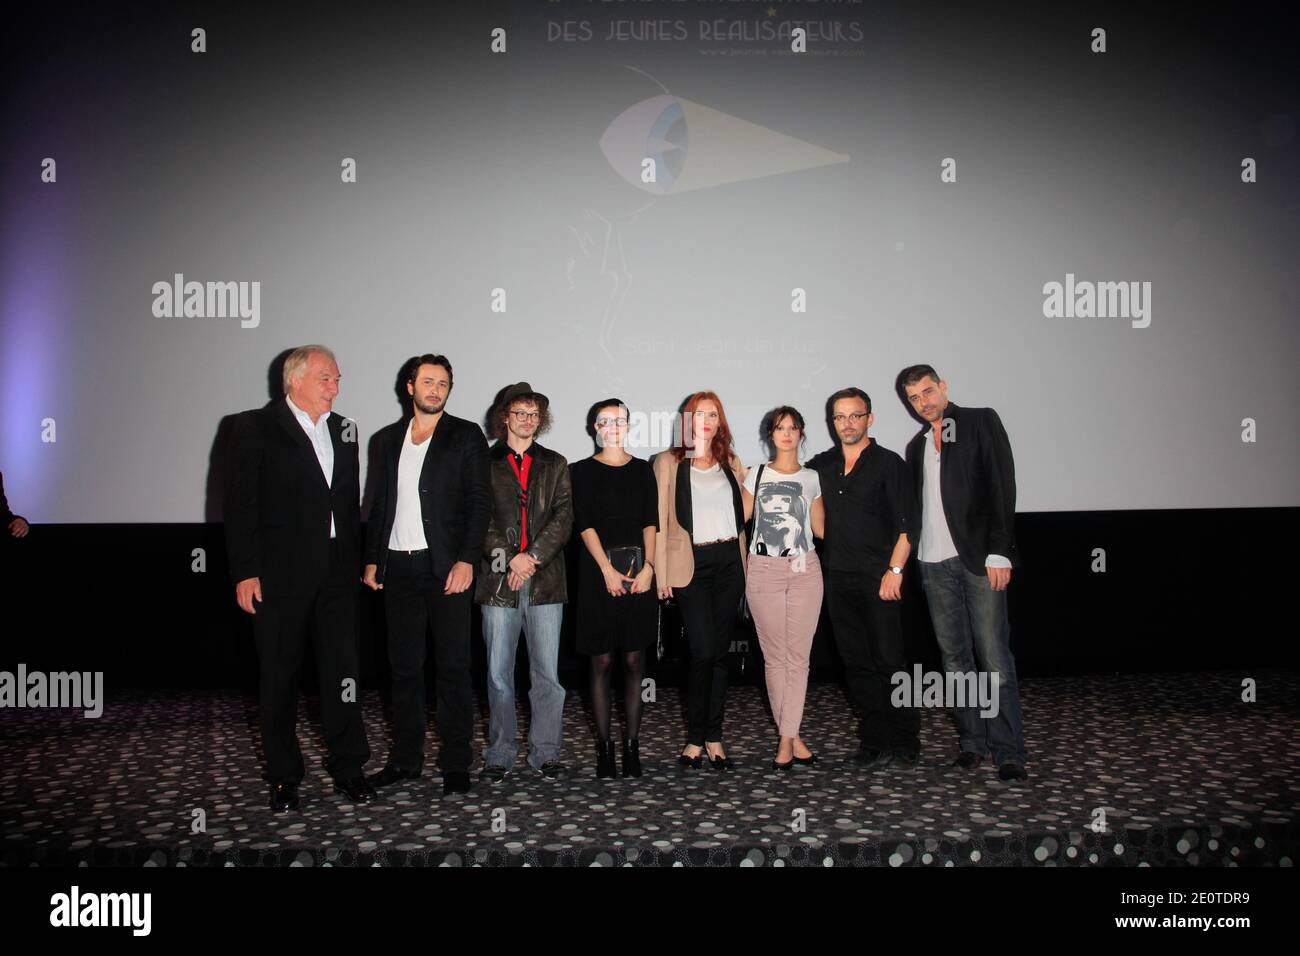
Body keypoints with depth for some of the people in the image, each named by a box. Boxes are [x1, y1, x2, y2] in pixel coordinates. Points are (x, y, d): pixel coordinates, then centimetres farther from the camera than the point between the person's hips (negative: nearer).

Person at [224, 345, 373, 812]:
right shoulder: (254, 428, -3)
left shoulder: (344, 429, 12)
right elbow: (239, 505, -7)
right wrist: (245, 572, -12)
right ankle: (283, 777, 20)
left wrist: (356, 560, 10)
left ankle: (347, 768, 18)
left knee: (343, 670, 5)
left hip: (337, 573, 4)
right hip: (279, 574, -4)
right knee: (279, 676, 7)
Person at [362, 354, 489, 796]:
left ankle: (456, 763, 8)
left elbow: (478, 503, -4)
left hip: (446, 566, -4)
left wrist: (465, 560, -14)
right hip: (398, 567, 4)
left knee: (453, 666, 0)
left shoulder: (466, 436, 2)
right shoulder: (388, 439, 15)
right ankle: (406, 758, 21)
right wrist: (372, 559, 8)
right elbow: (378, 505, 17)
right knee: (404, 665, 10)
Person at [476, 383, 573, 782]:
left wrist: (532, 556, -10)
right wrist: (509, 558, -12)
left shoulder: (555, 465, 14)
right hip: (498, 578, -1)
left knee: (547, 674, 3)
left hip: (545, 579, 1)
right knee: (498, 674, 3)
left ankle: (545, 752, 13)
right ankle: (500, 754, 14)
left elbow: (563, 517, 4)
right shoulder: (485, 462, 9)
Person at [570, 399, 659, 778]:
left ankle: (631, 745, 9)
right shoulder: (583, 471, 7)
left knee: (634, 661, 3)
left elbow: (650, 522, 5)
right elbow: (584, 523, -2)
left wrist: (647, 566, -9)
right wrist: (608, 570, -12)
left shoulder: (642, 469, 13)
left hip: (639, 569, 2)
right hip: (598, 571, -2)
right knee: (602, 662, 0)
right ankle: (604, 746, 8)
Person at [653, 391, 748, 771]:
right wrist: (661, 572, -7)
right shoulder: (669, 462, 4)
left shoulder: (731, 463, 15)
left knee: (720, 651, 6)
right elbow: (660, 518, -1)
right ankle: (696, 736, 6)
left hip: (729, 561, 4)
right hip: (691, 564, -4)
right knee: (704, 650, -10)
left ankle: (712, 737, 15)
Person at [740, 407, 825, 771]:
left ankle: (786, 738, 4)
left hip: (804, 570, 1)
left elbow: (821, 528, 11)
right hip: (764, 570, -1)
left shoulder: (812, 478, 12)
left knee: (798, 656, -1)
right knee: (775, 656, 1)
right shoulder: (756, 475, 9)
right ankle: (791, 736, 10)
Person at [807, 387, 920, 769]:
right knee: (856, 663, 7)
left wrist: (894, 570, -14)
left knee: (889, 660, -4)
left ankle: (905, 741, 9)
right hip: (838, 578, 5)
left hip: (878, 579, -4)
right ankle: (874, 742, 15)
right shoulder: (821, 465, 12)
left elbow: (906, 523, -6)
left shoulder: (888, 463, -1)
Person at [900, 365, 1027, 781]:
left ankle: (1008, 751, 1)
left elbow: (1002, 487, -5)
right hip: (934, 563, 5)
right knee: (955, 657, 7)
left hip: (979, 558, -5)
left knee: (994, 655, -5)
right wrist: (907, 560, 6)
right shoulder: (916, 444, 18)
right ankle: (972, 742, 15)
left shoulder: (981, 422, 3)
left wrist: (999, 552, -13)